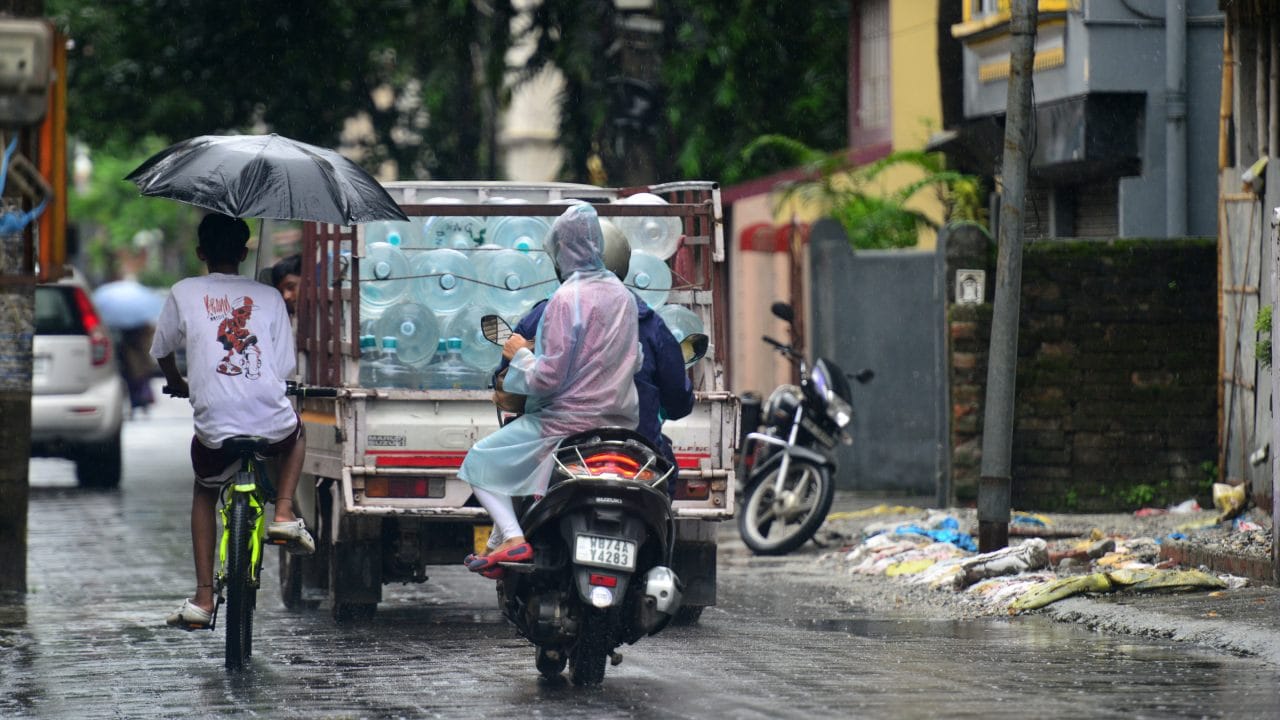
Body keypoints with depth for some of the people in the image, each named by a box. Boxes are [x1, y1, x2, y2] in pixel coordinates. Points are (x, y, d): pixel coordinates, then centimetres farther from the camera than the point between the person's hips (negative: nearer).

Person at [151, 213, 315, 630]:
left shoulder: (184, 293, 7)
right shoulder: (268, 297, 9)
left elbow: (161, 352, 20)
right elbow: (285, 367, 10)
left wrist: (177, 384, 42)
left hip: (215, 425, 0)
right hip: (271, 419, 0)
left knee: (205, 493, 28)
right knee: (294, 436, 37)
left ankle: (203, 599, 16)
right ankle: (284, 516, 14)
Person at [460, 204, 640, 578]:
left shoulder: (567, 299, -18)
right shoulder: (623, 295, 6)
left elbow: (548, 378, -21)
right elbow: (634, 362, 18)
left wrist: (521, 354, -1)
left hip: (570, 418, -8)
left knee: (479, 461, 7)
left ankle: (512, 538, -11)